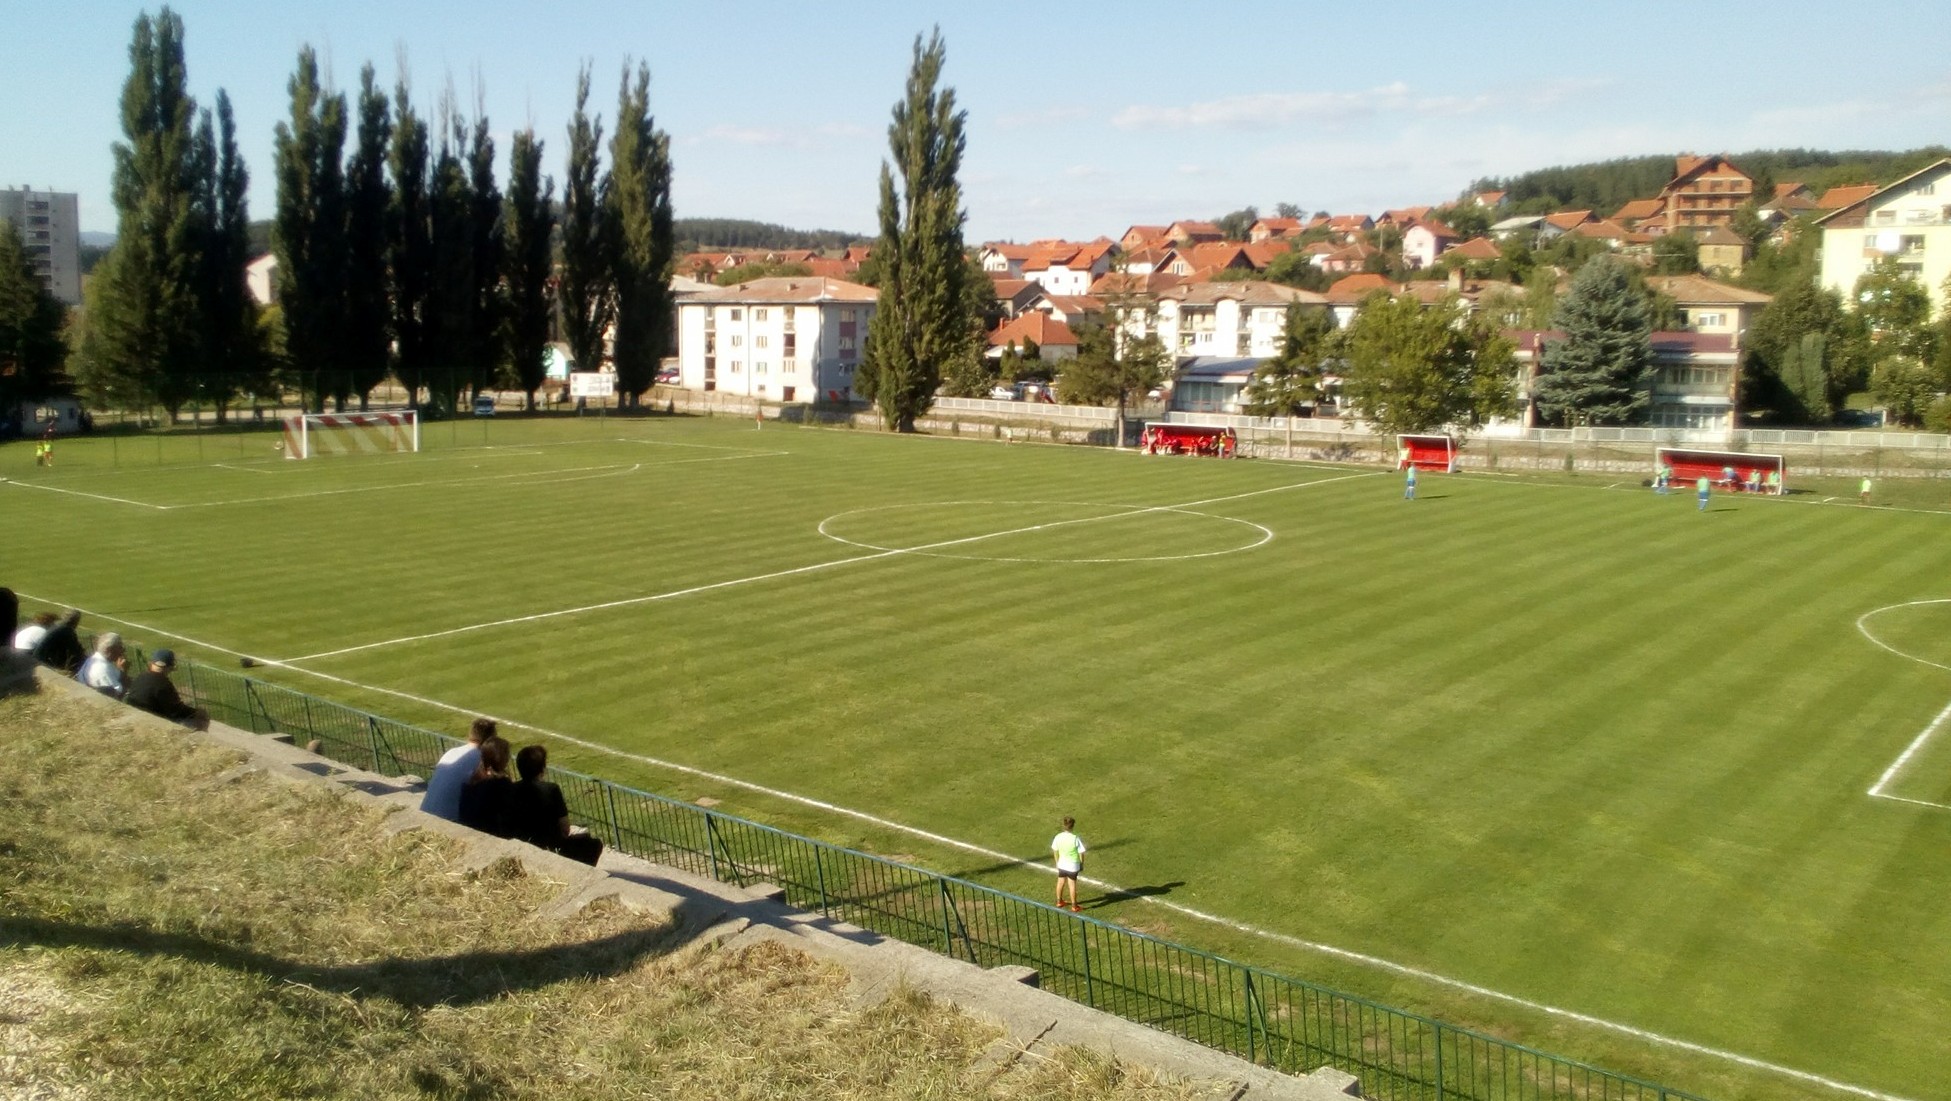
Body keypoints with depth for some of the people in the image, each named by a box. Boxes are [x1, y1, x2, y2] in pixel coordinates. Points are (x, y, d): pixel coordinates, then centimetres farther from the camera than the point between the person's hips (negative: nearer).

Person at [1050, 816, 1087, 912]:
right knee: (1072, 885, 8)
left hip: (1062, 864, 4)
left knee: (1060, 882, 21)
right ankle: (1074, 906, 17)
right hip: (1073, 865, -4)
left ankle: (1059, 902, 37)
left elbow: (1055, 851, 2)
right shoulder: (1076, 839, -22)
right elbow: (1081, 853, -14)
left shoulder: (1058, 837, -10)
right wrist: (1082, 865, 1)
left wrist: (1057, 862, 16)